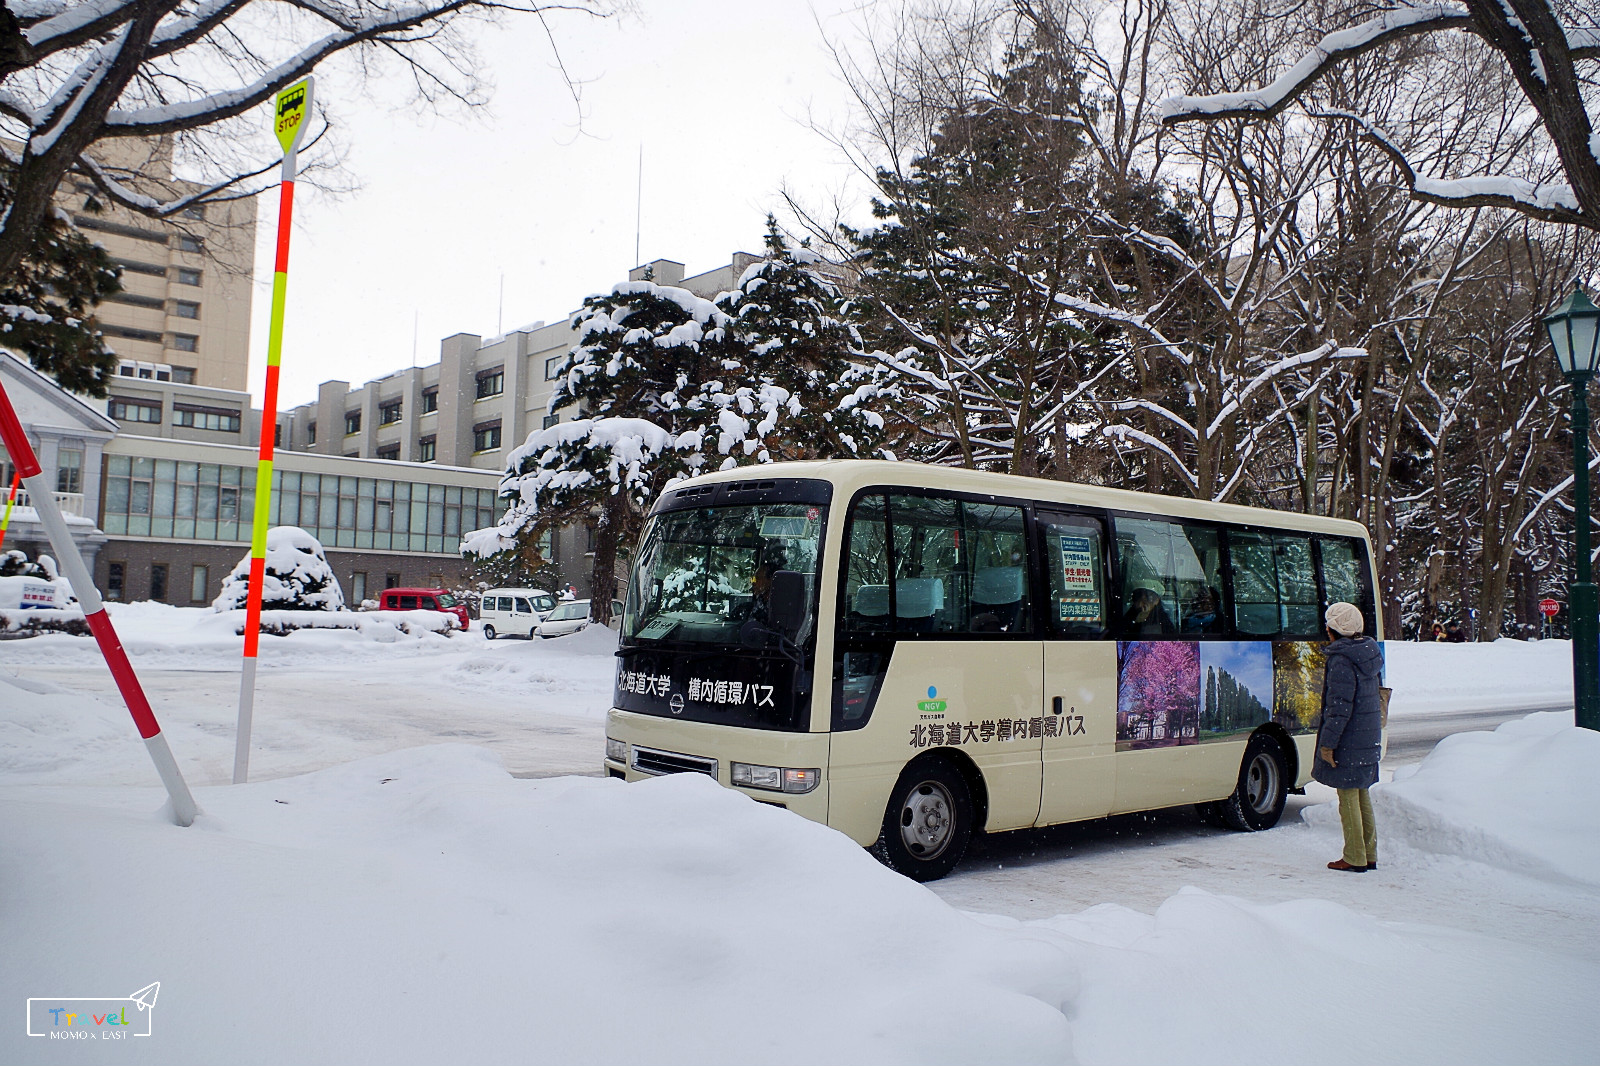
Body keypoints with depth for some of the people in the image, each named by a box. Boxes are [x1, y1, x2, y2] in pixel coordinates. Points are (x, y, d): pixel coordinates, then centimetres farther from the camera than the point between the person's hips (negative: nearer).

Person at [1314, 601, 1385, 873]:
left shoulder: (1341, 661, -18)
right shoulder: (1369, 654, 9)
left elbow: (1340, 706, -21)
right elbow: (1377, 692, 17)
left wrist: (1327, 742, -17)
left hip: (1349, 737, -9)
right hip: (1370, 736, 9)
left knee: (1348, 796, 0)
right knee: (1361, 794, 17)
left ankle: (1354, 858, 6)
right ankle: (1369, 855, 24)